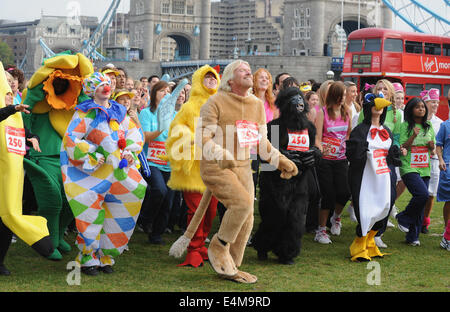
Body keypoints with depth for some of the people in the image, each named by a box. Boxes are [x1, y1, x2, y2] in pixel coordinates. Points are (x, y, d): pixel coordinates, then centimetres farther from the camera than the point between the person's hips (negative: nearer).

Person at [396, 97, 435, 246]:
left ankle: (413, 236, 11)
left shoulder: (429, 126, 12)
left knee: (421, 201, 2)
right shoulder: (405, 126, -3)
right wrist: (413, 136, -20)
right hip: (409, 168, -5)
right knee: (422, 194, -24)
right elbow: (402, 148, -8)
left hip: (424, 169, 5)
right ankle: (403, 218, 0)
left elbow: (433, 149, 20)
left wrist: (432, 145, -3)